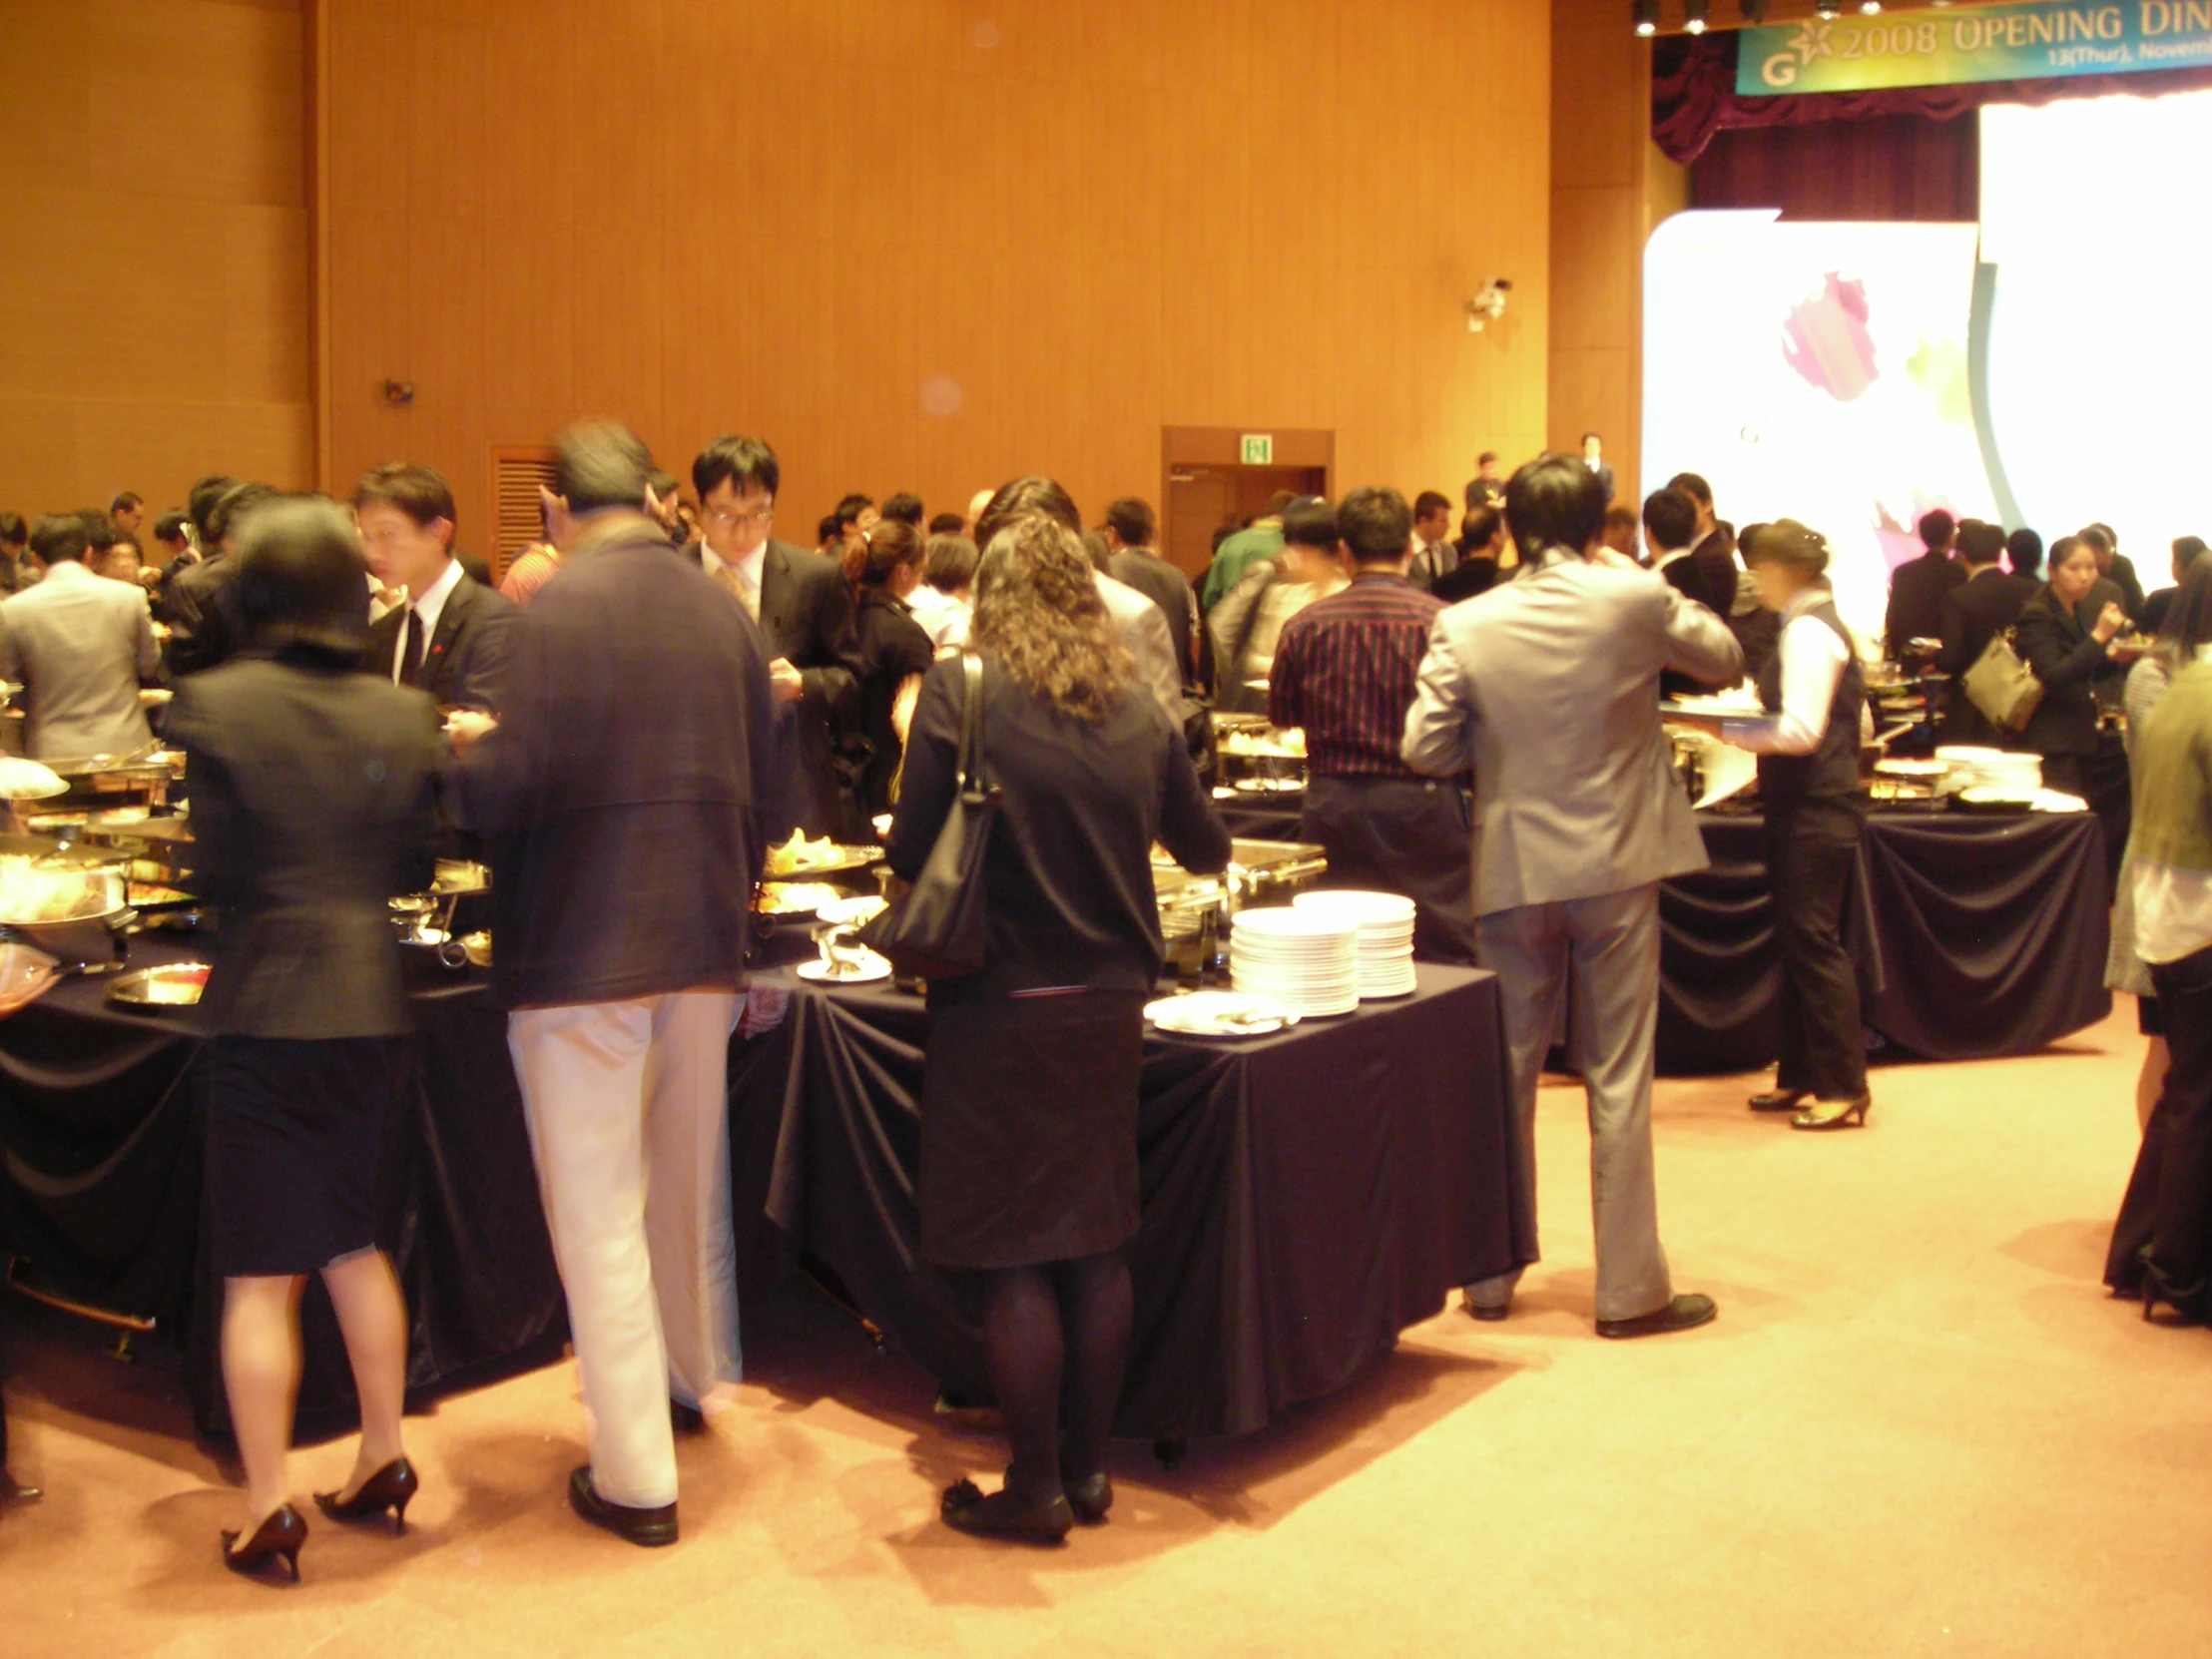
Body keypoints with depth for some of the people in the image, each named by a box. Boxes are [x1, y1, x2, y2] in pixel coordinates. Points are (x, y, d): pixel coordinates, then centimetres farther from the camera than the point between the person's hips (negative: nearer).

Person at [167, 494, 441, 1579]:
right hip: (369, 1001, 4)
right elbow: (415, 867, 4)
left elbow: (215, 869, -8)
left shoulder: (217, 706, -9)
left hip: (263, 1003, -4)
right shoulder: (402, 717, 0)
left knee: (260, 1274, 4)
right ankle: (382, 1465, 28)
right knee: (352, 1243, 20)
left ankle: (267, 1512, 10)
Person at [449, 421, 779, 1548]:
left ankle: (637, 1479, 8)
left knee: (597, 1211, 2)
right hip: (703, 943, 6)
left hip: (582, 947, -6)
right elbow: (764, 793, 7)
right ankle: (692, 1378, 43)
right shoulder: (725, 613, 4)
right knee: (688, 1182, 23)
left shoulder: (561, 607, -13)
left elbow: (514, 786, -19)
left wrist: (471, 748, 3)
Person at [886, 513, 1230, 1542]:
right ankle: (1088, 1468, 25)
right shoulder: (1137, 708, 3)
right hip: (1109, 1004, 5)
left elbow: (912, 851, -11)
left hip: (1000, 1004, -5)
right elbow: (1206, 850, 13)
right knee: (1096, 1243, 15)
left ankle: (1035, 1487, 14)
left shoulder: (962, 691, -10)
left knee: (1012, 1258, 5)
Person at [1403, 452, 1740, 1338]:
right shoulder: (1636, 600, -9)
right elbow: (1725, 658, 8)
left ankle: (1491, 1276, 21)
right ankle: (1629, 1289, 12)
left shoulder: (1466, 625, -7)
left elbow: (1426, 748, -6)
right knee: (1619, 1082, 6)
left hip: (1514, 873, 1)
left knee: (1505, 1076, 12)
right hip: (1616, 867, -1)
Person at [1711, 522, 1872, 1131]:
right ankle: (1800, 1075, 21)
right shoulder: (1822, 623, 16)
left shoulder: (1807, 630, -15)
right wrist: (1750, 727, 22)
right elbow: (1857, 723, 21)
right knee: (1798, 941, 14)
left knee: (1815, 942, -6)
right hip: (1809, 805, 10)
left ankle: (1844, 1090, -1)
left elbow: (1801, 730, -23)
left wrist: (1727, 730, -20)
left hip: (1815, 810, -10)